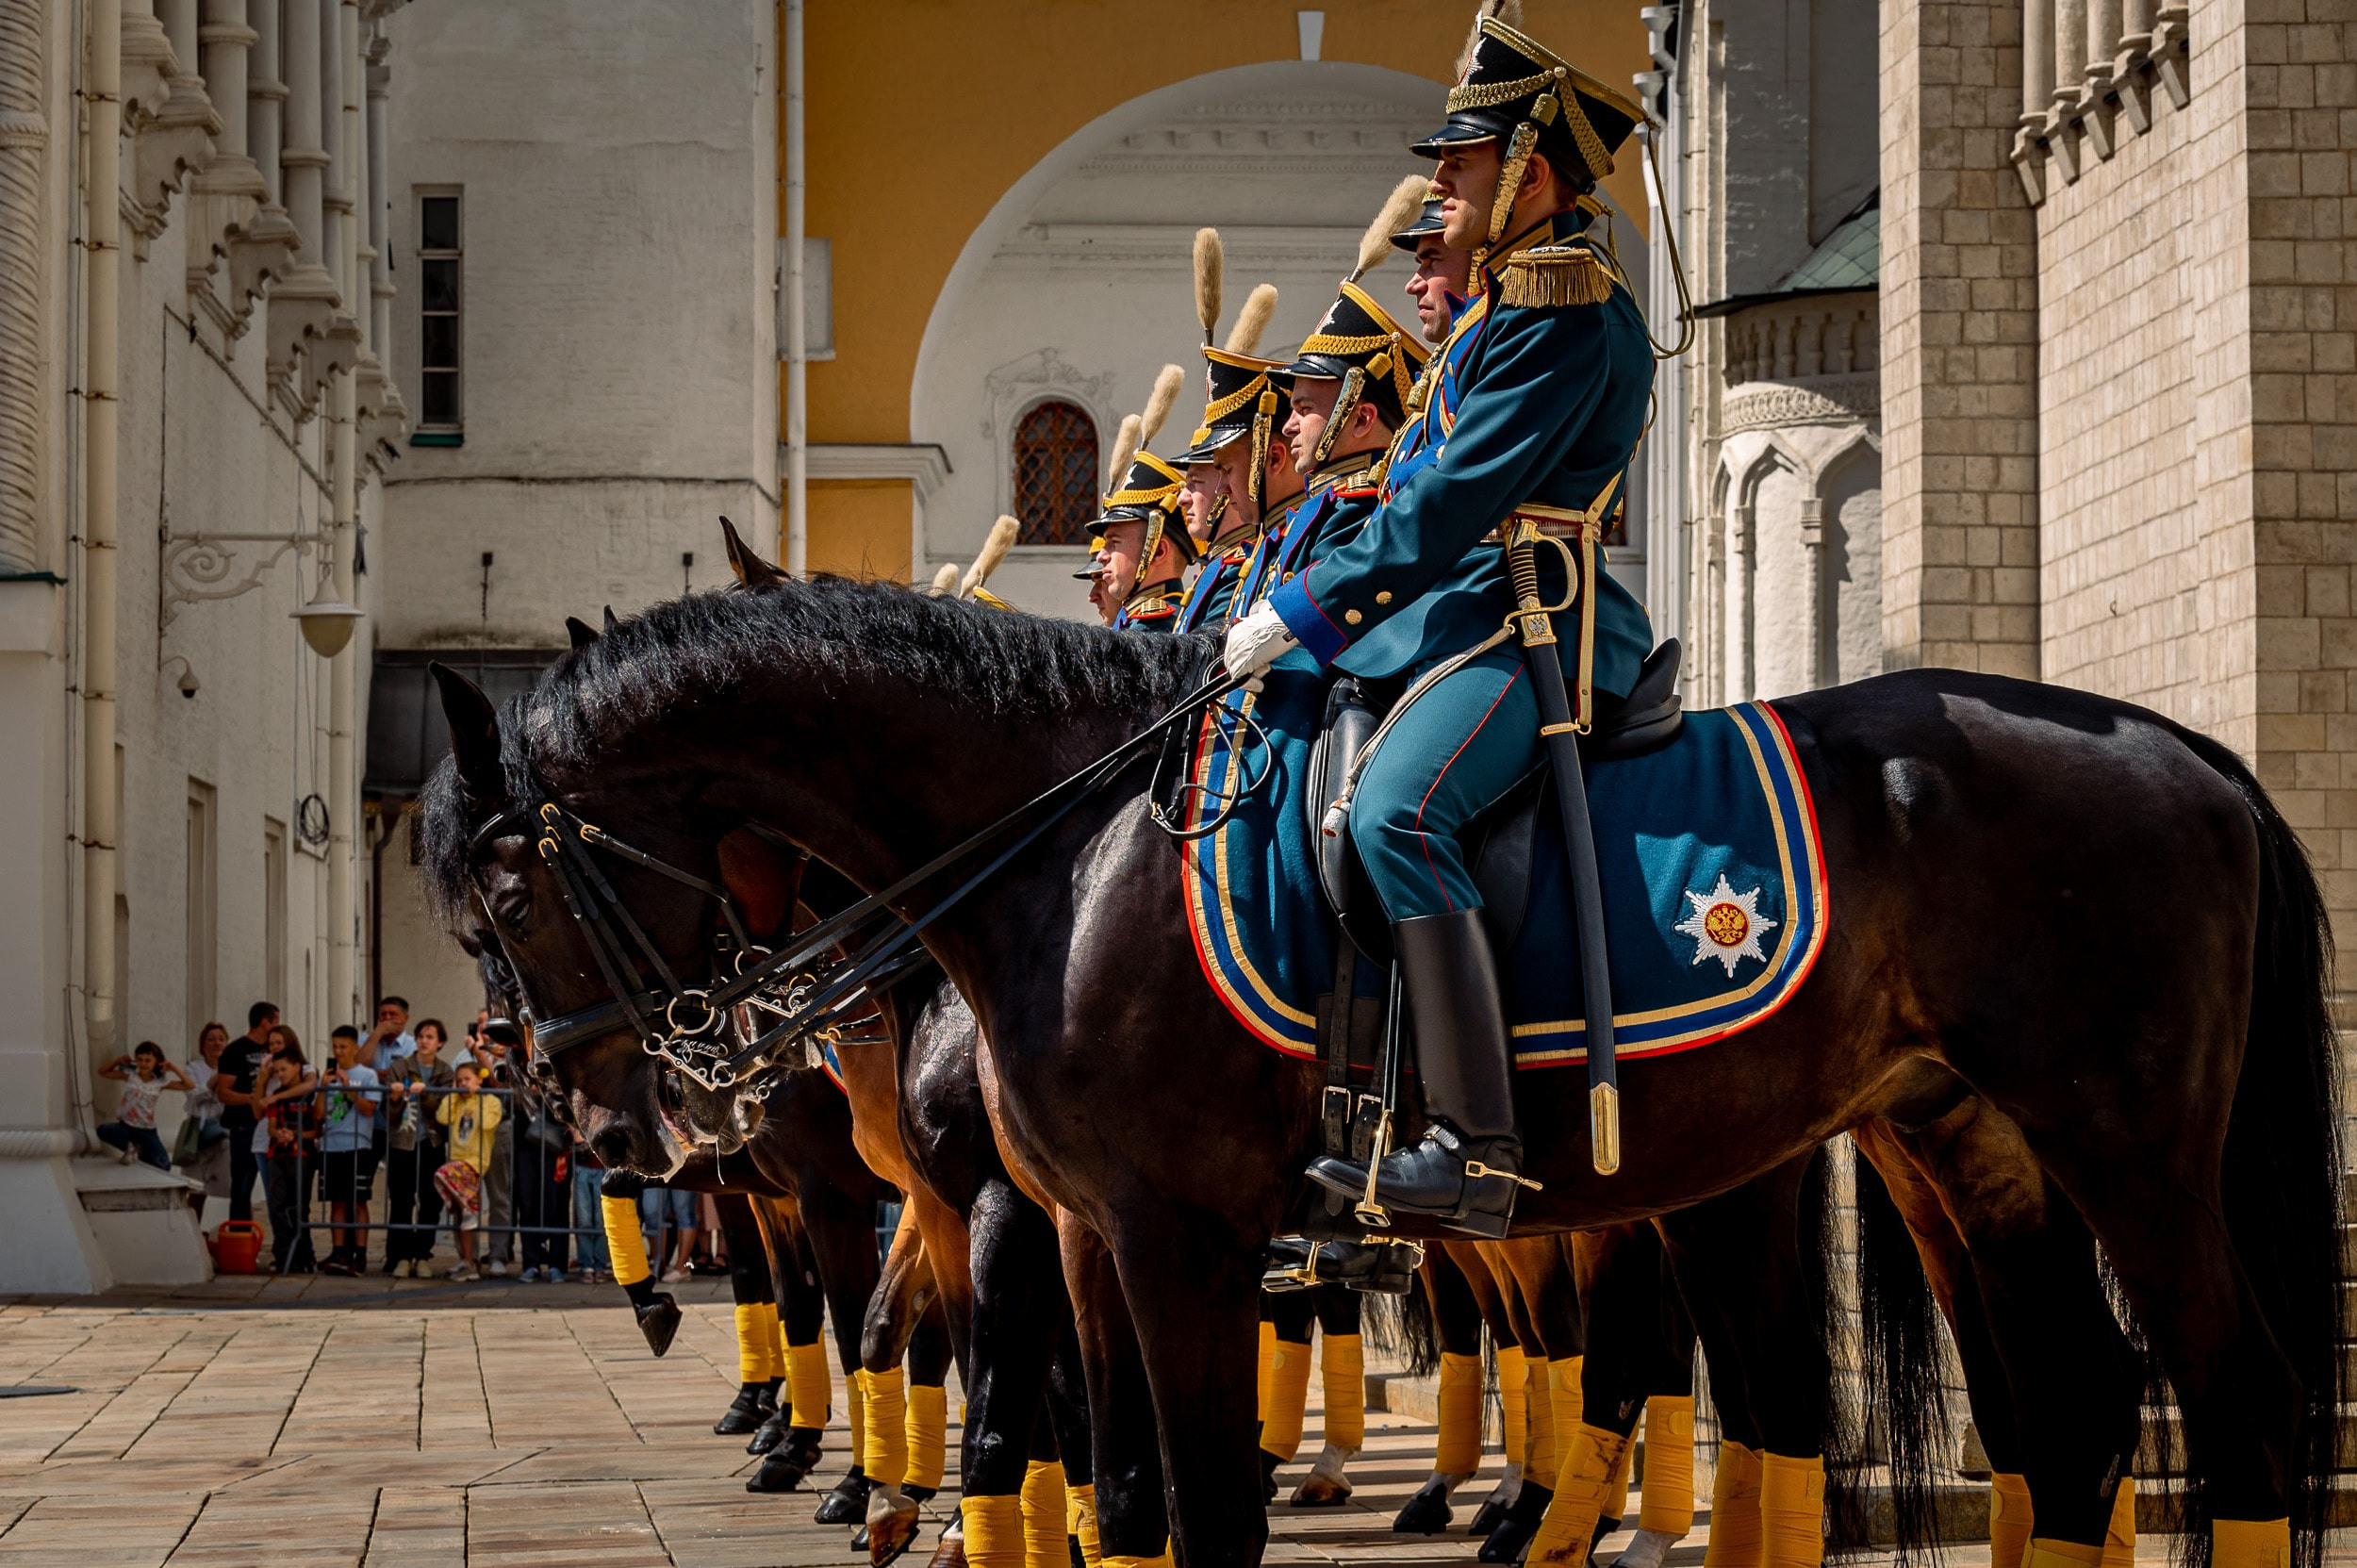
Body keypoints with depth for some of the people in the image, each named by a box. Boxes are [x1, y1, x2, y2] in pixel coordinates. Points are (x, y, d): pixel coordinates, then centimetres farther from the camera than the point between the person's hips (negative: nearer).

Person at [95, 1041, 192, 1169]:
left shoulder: (160, 1083, -3)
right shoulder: (130, 1076, -1)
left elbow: (189, 1086, -4)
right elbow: (102, 1072, 6)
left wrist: (174, 1069, -11)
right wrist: (118, 1061, -6)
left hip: (147, 1130, 0)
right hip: (126, 1126, 0)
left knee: (163, 1166, -13)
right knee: (103, 1130, -33)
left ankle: (141, 1152, 20)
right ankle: (130, 1148, -3)